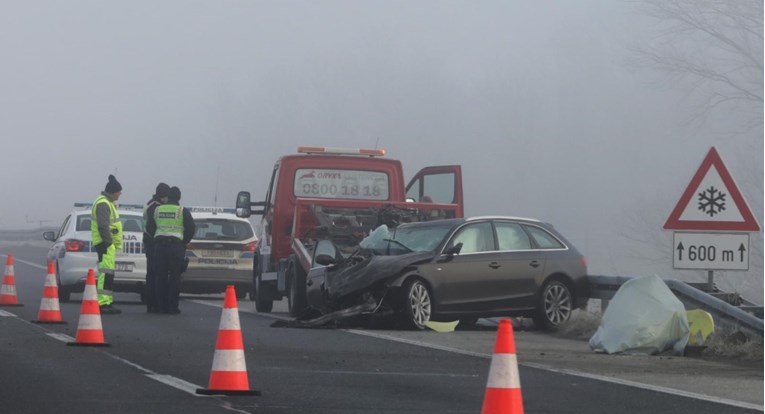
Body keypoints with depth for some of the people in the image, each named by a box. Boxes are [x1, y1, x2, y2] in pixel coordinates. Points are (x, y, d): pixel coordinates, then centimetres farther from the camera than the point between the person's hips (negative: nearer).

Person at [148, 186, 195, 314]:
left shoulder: (157, 210, 9)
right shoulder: (183, 211, -2)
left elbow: (149, 228, 12)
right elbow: (191, 228, -3)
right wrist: (184, 242, 11)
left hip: (160, 246, 3)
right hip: (176, 246, -3)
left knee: (161, 276, 6)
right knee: (174, 277, -1)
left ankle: (162, 306, 4)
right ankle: (172, 307, -4)